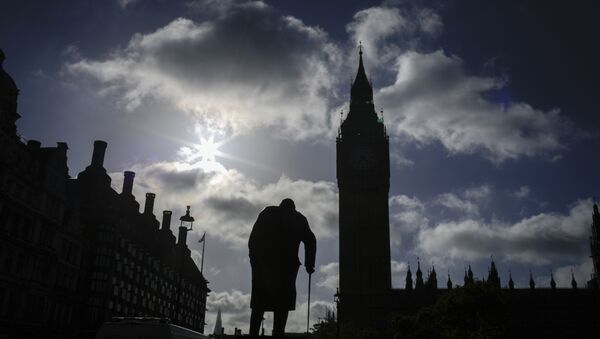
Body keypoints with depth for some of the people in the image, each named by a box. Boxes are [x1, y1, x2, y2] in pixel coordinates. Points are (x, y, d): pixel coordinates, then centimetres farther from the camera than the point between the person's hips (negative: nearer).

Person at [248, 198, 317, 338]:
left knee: (259, 302, 8)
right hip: (286, 265, -1)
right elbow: (310, 241, 8)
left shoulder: (267, 212, 17)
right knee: (282, 303, 2)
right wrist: (309, 265, 14)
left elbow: (253, 237, 7)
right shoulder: (299, 219, 16)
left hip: (262, 261, 2)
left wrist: (253, 257, 8)